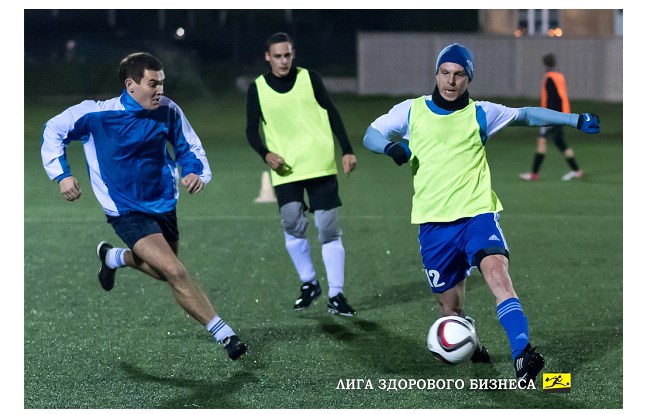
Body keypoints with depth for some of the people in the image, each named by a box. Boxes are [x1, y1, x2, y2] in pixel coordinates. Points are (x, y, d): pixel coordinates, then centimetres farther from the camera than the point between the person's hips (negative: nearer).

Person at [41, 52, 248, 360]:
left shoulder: (167, 111, -8)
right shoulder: (97, 114, -17)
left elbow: (189, 147, 7)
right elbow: (54, 131, -2)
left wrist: (196, 172, -14)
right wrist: (62, 175, -11)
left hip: (163, 204, 6)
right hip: (128, 213, -6)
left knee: (162, 271, 21)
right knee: (175, 272, -20)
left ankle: (113, 257, 50)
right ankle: (225, 335, -15)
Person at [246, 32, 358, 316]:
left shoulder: (309, 79, 2)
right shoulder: (258, 89, 2)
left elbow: (332, 114, 9)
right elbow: (252, 130, 4)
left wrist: (347, 150, 4)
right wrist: (266, 154, -15)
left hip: (320, 165, 0)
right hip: (285, 171, 0)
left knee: (329, 229, -2)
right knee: (293, 226, -12)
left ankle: (336, 295, 4)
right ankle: (308, 283, 12)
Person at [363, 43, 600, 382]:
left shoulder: (480, 113, 6)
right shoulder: (411, 111, 7)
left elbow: (527, 115, 6)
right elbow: (370, 135, 11)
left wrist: (575, 120, -4)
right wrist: (390, 146, -11)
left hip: (477, 214, -1)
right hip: (434, 223, 2)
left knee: (496, 270, -30)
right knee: (450, 308, 6)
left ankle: (522, 356, -40)